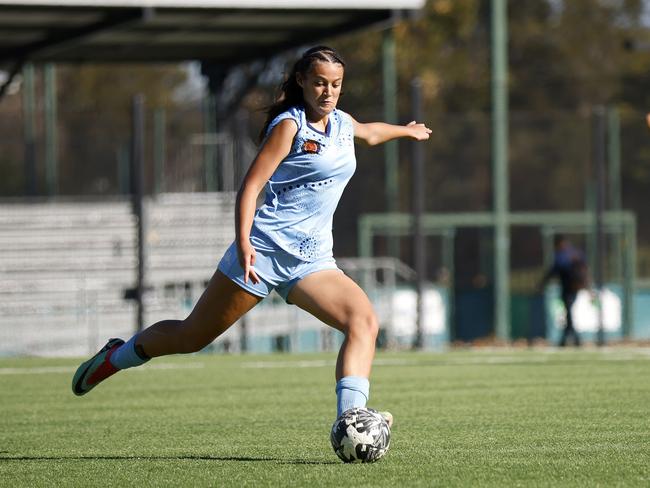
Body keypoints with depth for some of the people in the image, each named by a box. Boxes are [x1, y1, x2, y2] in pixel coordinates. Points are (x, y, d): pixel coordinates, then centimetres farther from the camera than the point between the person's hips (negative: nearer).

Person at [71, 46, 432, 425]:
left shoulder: (343, 123, 15)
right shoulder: (289, 125, -7)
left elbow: (369, 133, 42)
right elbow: (250, 186, -13)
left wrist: (406, 130, 58)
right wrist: (243, 243, -26)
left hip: (311, 261, 6)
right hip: (265, 248, -6)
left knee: (365, 321, -21)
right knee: (191, 337, 4)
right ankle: (116, 356, 30)